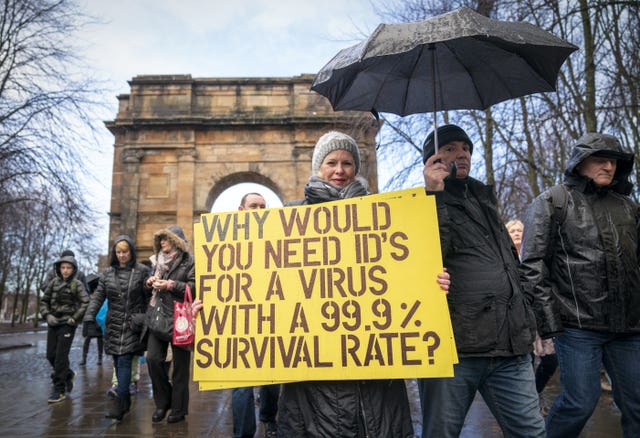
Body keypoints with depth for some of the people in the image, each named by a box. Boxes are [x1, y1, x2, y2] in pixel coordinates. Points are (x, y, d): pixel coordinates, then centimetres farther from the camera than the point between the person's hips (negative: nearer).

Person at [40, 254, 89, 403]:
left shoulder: (77, 284, -5)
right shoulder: (53, 282, 7)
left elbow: (85, 303, -10)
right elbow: (44, 301, 10)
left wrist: (74, 319, -13)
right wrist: (47, 315, -5)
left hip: (67, 325, -5)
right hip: (53, 324, 5)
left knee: (61, 356, -5)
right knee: (51, 355, 8)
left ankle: (59, 390, 4)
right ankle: (68, 374, 33)